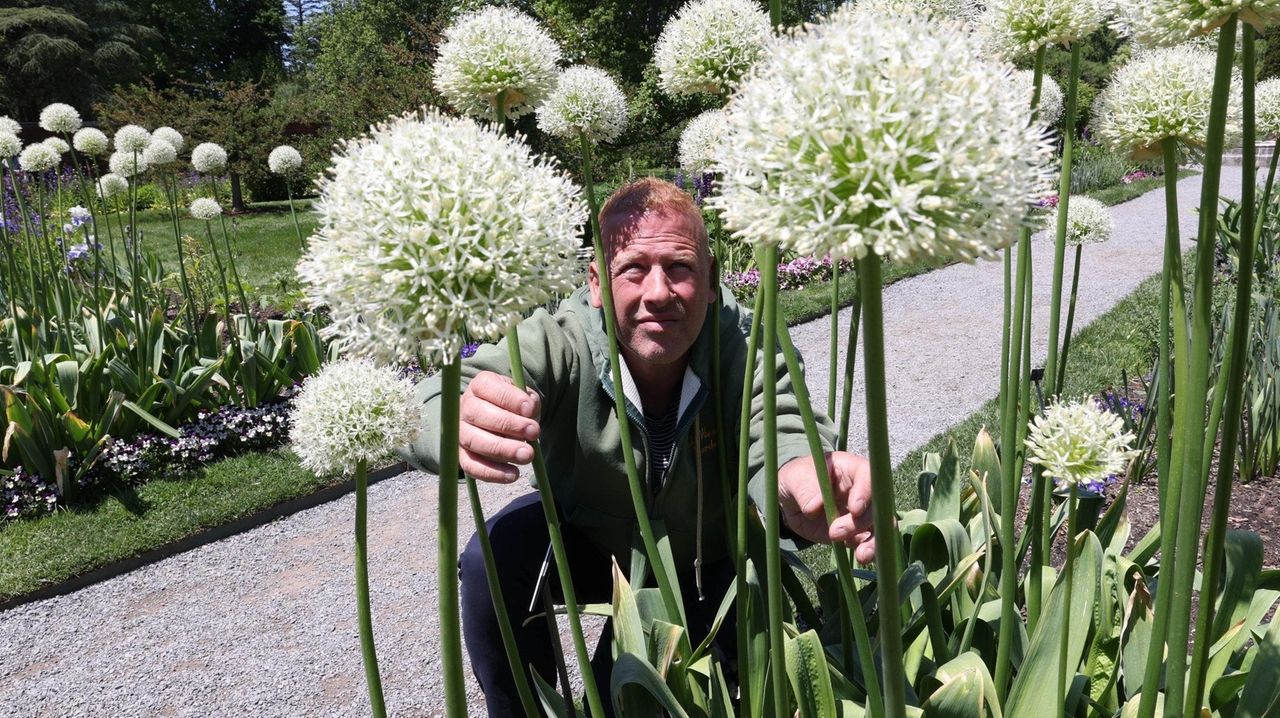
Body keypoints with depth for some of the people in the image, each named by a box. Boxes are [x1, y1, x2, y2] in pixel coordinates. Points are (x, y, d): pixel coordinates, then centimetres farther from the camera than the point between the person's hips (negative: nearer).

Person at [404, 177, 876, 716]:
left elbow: (783, 433, -44)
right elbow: (427, 407, -44)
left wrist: (796, 479, -71)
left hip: (704, 561, 1)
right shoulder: (559, 342, -30)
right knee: (491, 564, -26)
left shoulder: (746, 344, -28)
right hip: (586, 535, 0)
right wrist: (462, 424, -71)